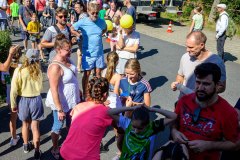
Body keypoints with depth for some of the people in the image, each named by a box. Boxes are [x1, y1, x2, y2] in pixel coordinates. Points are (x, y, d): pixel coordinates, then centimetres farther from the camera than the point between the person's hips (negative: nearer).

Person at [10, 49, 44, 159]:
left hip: (23, 100, 1)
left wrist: (13, 104, -3)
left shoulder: (19, 70, -14)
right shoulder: (39, 70, -11)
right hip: (36, 99, -1)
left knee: (25, 124, 22)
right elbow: (40, 87, -4)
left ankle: (26, 146, 42)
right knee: (35, 127, 9)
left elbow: (14, 90, -12)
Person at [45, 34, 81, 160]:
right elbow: (54, 91, -27)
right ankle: (55, 149, 39)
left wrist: (79, 92, 19)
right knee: (58, 126, 15)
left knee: (71, 124, 25)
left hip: (72, 100, 8)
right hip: (61, 103, -7)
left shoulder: (67, 59, -3)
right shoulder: (55, 67, -29)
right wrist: (59, 110, -24)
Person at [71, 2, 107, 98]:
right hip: (88, 53, -3)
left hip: (99, 52, 3)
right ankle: (84, 93, 21)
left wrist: (100, 35, 4)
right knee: (87, 73, 6)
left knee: (98, 73, 12)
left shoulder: (101, 22, -5)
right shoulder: (83, 22, -12)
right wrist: (79, 36, -7)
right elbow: (72, 29, 1)